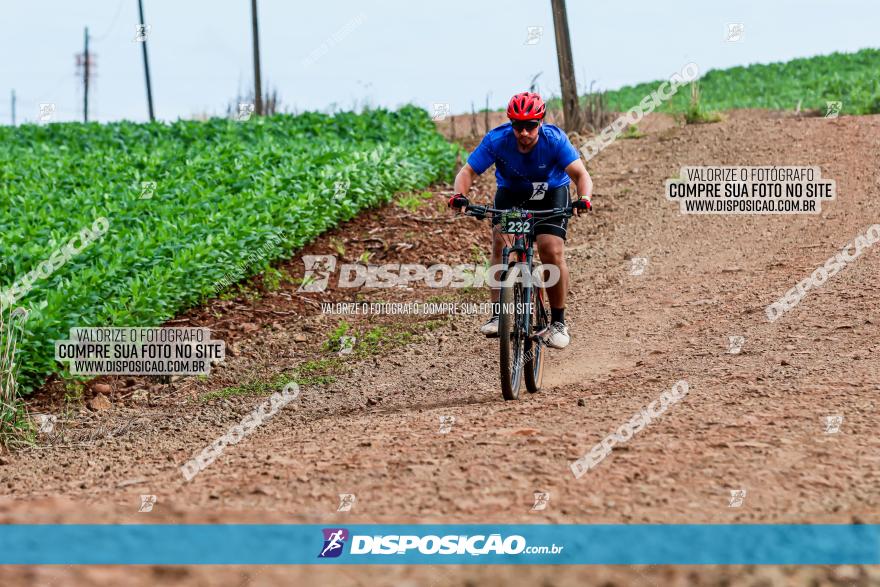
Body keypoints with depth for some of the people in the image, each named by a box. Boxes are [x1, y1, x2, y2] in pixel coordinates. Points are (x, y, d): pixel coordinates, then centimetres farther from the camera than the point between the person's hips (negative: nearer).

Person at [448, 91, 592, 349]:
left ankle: (558, 323, -5)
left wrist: (584, 199, -56)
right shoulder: (496, 140, -27)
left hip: (551, 194, -1)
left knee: (552, 251, -18)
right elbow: (468, 172, -27)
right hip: (511, 194, 1)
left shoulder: (554, 139, -30)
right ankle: (497, 316, -20)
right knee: (500, 244, -21)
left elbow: (580, 174, -35)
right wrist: (459, 195, -48)